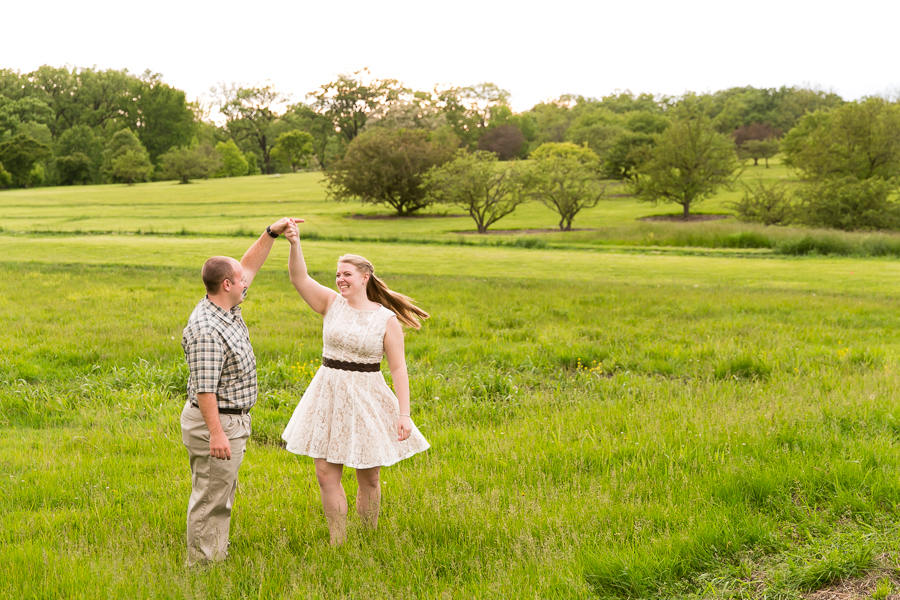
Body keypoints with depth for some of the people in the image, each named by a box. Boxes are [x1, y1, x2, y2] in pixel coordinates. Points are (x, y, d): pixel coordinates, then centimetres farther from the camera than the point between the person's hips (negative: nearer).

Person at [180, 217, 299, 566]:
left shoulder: (226, 308, 5)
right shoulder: (206, 331, -26)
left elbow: (249, 266, 18)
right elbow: (204, 388, -27)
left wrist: (271, 233, 10)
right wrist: (216, 433, -28)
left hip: (231, 420, 11)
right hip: (216, 422, -11)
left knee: (222, 494, 19)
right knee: (210, 497, -1)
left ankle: (215, 557, 29)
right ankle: (202, 564, 8)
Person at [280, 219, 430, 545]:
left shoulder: (387, 319, -6)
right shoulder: (333, 303, 1)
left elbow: (398, 368, -7)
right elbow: (299, 279, -12)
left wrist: (404, 414, -13)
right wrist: (294, 244, -28)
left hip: (366, 400, -3)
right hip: (329, 397, 3)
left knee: (368, 478, 8)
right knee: (326, 475, 4)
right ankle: (338, 545, 16)